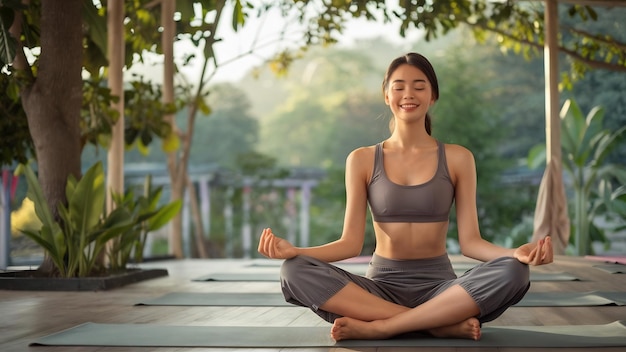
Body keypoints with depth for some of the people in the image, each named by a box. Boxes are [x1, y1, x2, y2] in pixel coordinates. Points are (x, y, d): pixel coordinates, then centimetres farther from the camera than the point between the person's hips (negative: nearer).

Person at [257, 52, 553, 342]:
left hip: (439, 287, 0)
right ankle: (443, 324, -26)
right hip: (382, 286, 1)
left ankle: (376, 327, -25)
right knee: (295, 271, -28)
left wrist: (517, 253, -22)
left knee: (512, 272, -31)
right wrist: (294, 250, -18)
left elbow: (469, 241, -1)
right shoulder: (362, 160, 4)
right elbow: (351, 242, -1)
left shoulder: (457, 158, 4)